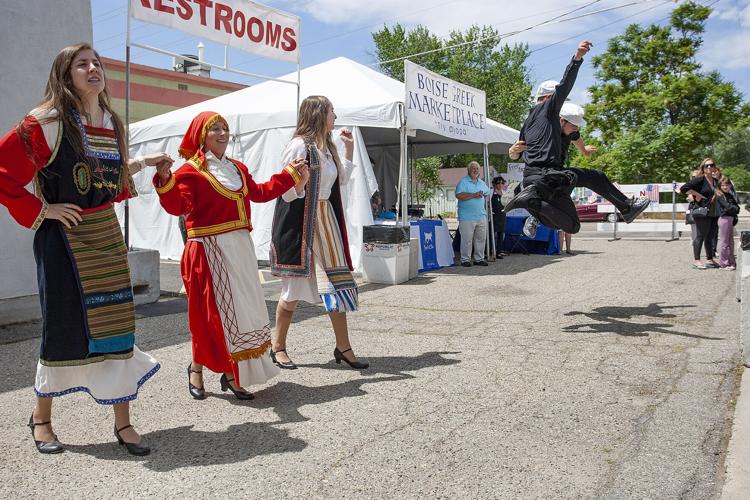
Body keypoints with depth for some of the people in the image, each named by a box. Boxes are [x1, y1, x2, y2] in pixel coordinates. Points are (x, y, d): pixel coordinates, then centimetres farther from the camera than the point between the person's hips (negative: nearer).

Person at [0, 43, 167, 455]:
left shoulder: (114, 125, 11)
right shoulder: (47, 123, -8)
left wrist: (141, 163, 13)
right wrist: (39, 210, -12)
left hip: (107, 235, 5)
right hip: (63, 238, -5)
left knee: (117, 324, 2)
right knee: (63, 326, 2)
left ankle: (123, 421, 12)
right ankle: (41, 417, 25)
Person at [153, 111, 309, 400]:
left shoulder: (238, 169, 17)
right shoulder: (191, 171, -6)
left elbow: (260, 193, 28)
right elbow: (177, 206, -18)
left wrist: (290, 174, 32)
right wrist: (165, 179, -35)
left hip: (240, 249, 7)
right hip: (209, 251, -7)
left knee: (240, 309, 7)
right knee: (211, 312, -4)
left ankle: (230, 373, 19)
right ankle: (196, 369, 18)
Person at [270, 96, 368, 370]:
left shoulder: (326, 147, 12)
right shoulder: (299, 144, -14)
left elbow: (342, 179, 25)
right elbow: (288, 190, -15)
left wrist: (349, 147, 21)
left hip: (325, 221, 8)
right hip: (300, 221, -8)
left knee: (337, 284, 7)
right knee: (295, 287, 1)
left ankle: (343, 347, 16)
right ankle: (278, 346, 19)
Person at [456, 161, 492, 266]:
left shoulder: (481, 183, 17)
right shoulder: (463, 182, -5)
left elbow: (488, 193, 34)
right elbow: (459, 195, -19)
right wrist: (473, 195, -17)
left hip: (481, 216, 7)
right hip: (467, 217, -7)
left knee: (481, 238, 9)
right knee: (467, 240, -5)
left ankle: (479, 259, 19)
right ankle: (465, 260, 3)